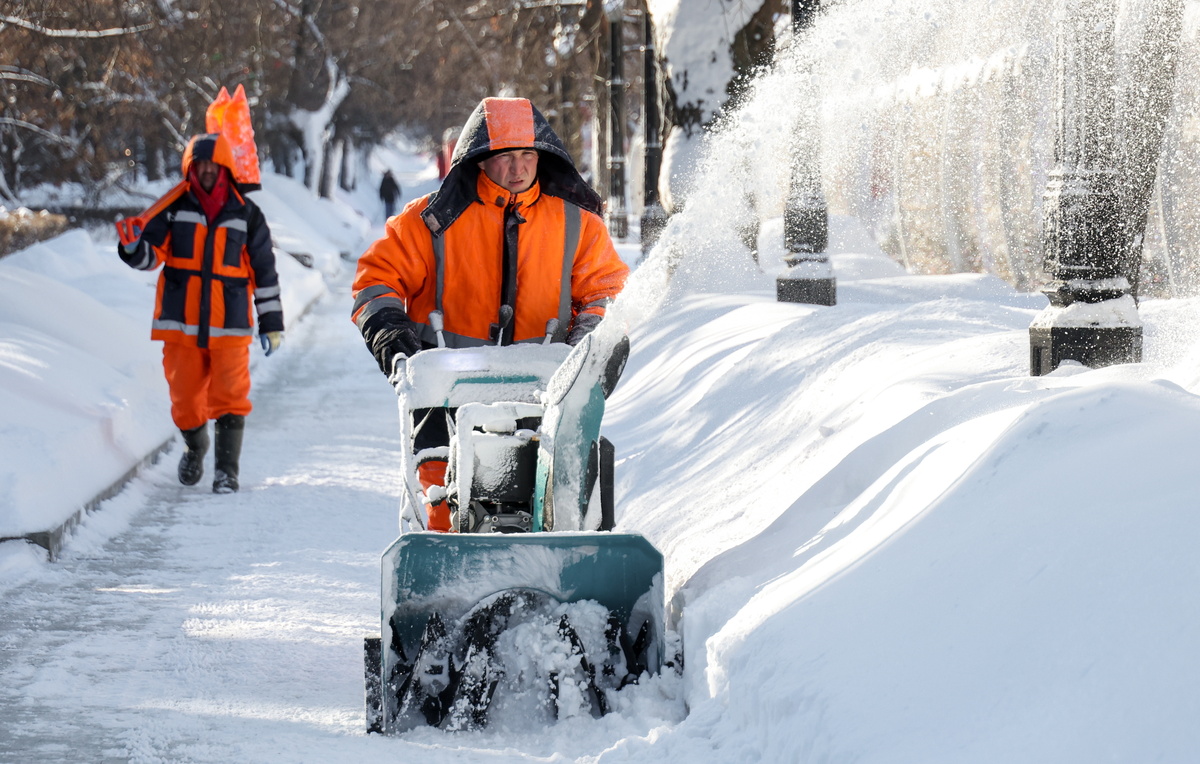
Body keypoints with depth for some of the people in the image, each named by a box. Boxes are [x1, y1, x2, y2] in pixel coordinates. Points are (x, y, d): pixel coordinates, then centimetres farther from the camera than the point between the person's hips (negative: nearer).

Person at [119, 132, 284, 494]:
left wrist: (272, 323, 8)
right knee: (185, 396, 8)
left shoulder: (246, 214, 6)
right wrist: (133, 249, -23)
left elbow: (265, 271, 9)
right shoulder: (174, 208, 6)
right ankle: (194, 449, 36)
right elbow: (153, 254, 1)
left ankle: (226, 470, -6)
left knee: (229, 397, -11)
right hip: (180, 324, 1)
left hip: (230, 325, -1)